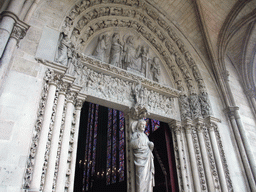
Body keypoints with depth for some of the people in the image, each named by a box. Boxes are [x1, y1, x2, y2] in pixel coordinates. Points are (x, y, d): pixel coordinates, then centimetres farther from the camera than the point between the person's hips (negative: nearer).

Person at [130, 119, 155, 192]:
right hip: (140, 157, -6)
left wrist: (151, 144, 1)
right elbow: (132, 145, -8)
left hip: (147, 157, 7)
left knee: (148, 175, -2)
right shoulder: (135, 134, 5)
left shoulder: (145, 136, 25)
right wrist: (137, 139, -25)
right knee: (141, 175, -17)